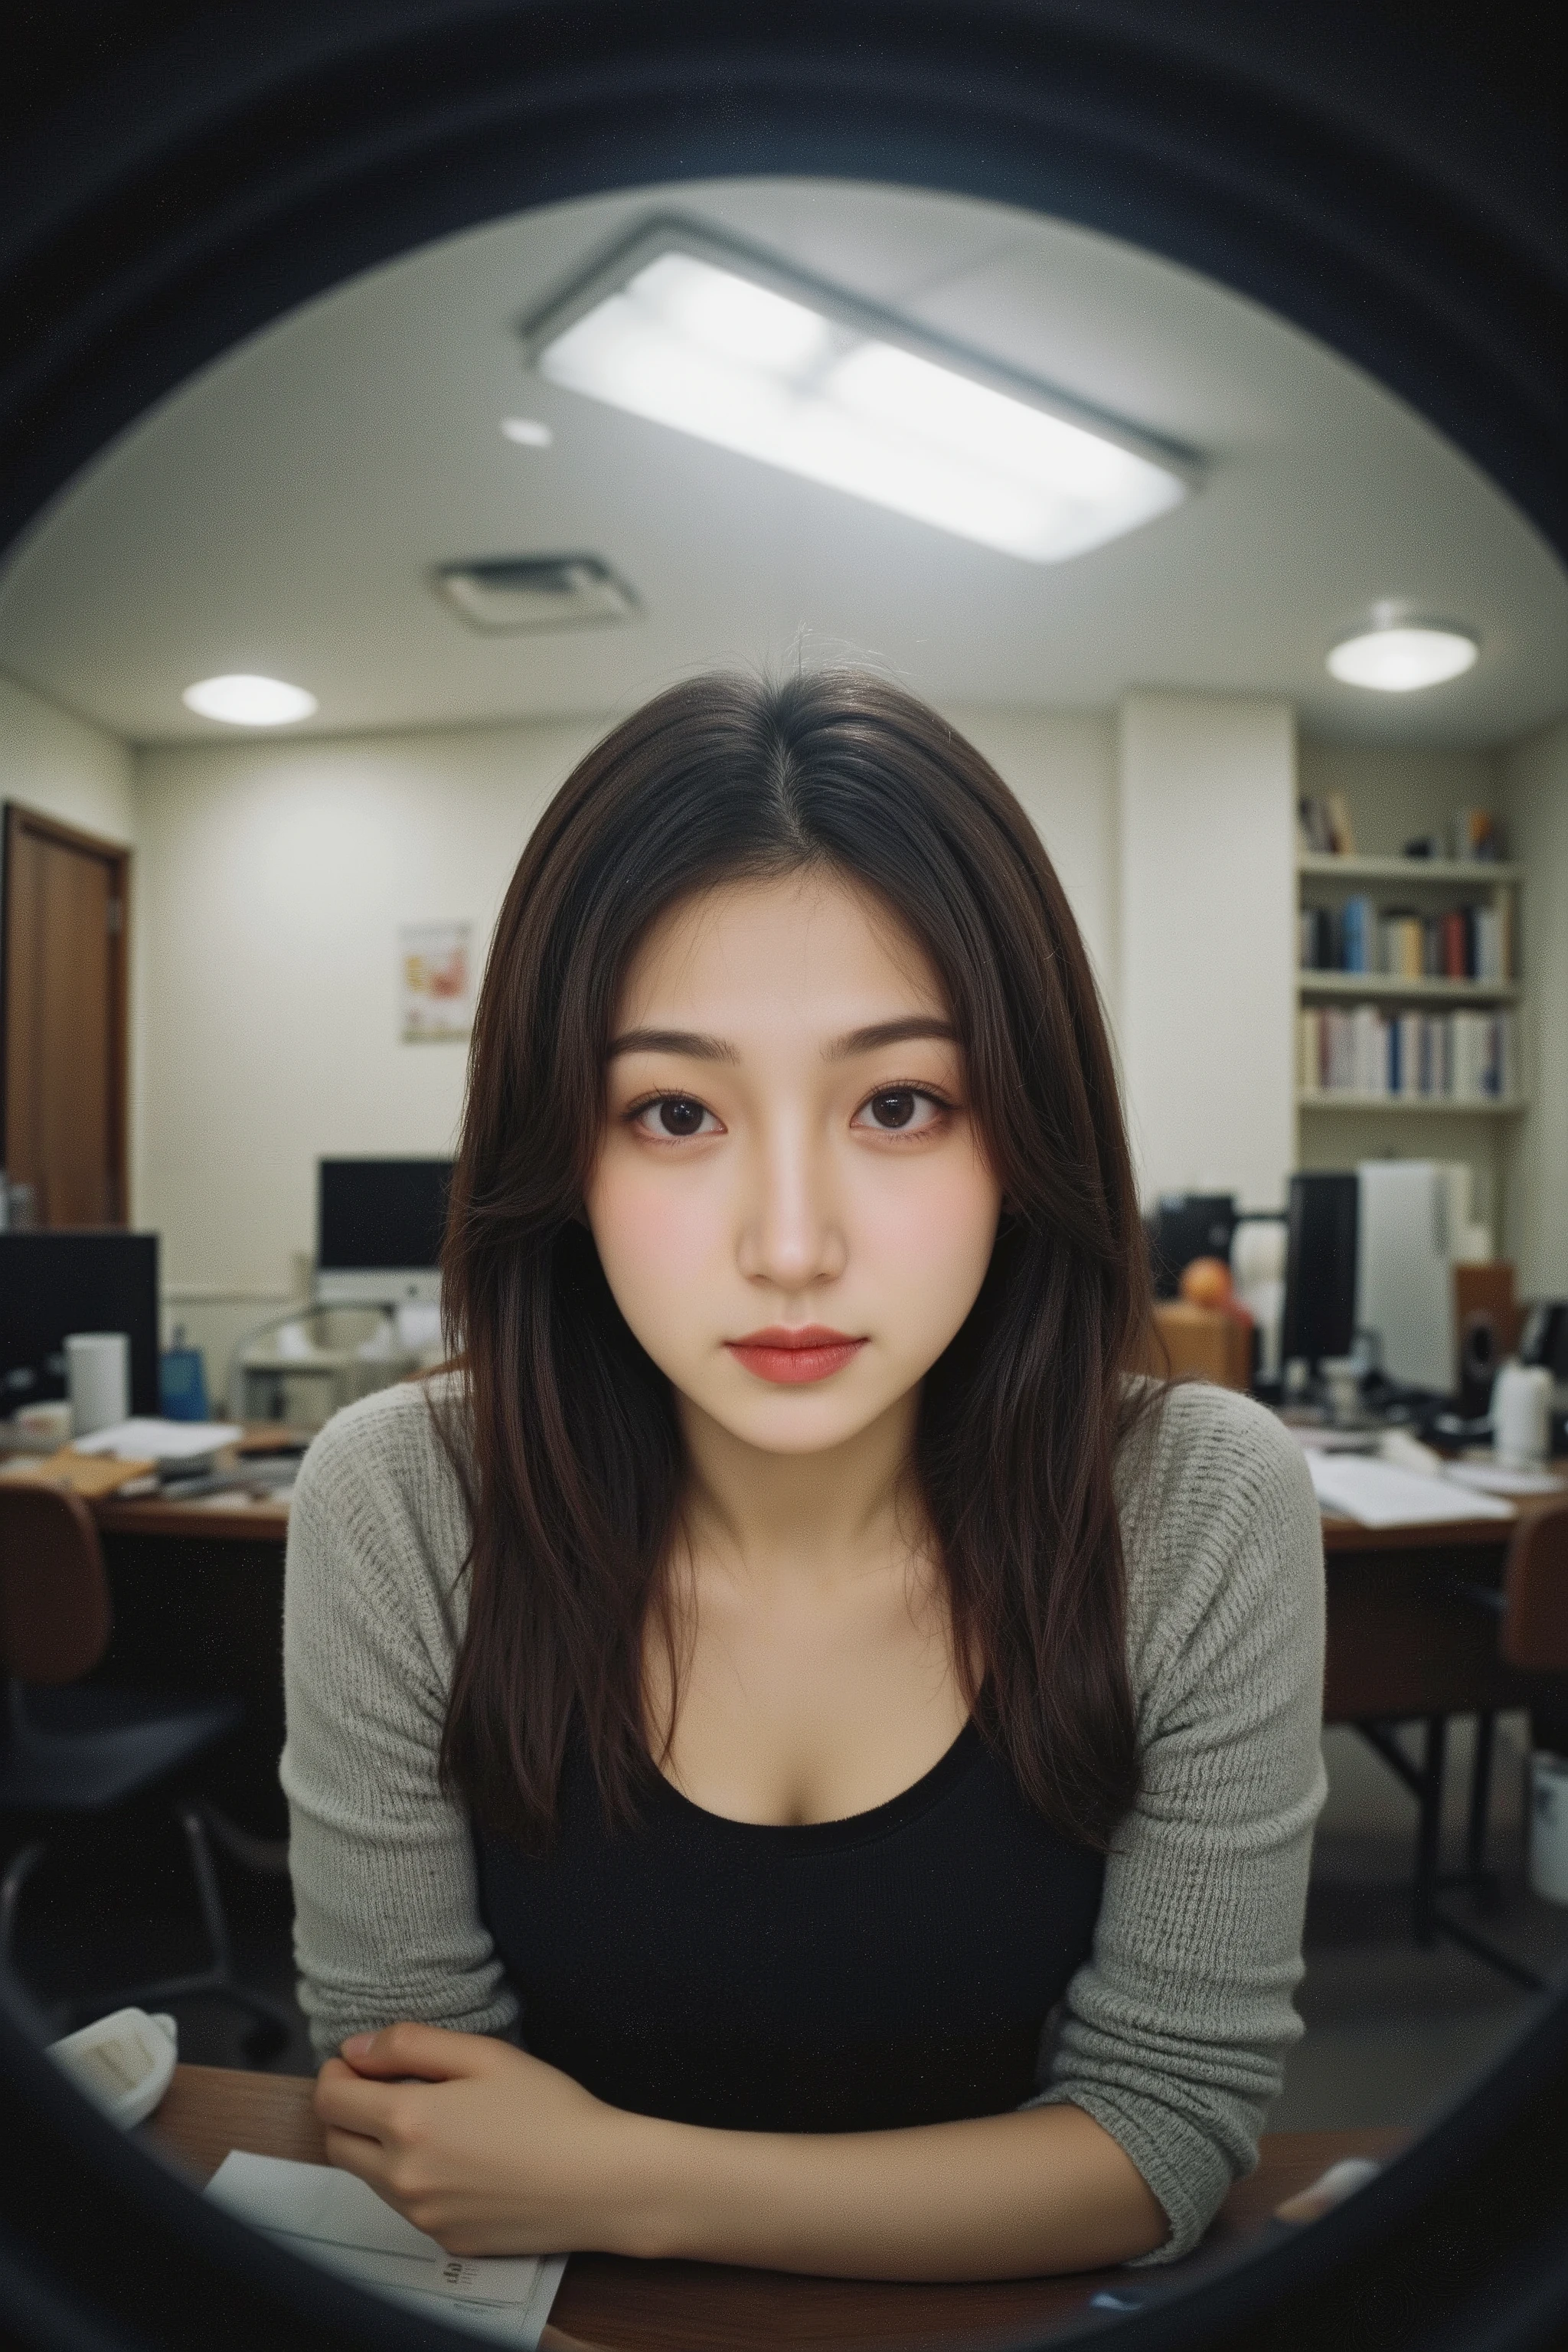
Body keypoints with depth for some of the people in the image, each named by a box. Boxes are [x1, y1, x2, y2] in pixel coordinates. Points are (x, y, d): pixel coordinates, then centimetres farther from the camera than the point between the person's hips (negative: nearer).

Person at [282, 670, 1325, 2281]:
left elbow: (1169, 2124, -10)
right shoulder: (393, 1510, -19)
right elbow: (397, 2100, -9)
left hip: (1021, 2321, 0)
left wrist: (629, 2186, -19)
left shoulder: (1210, 1517, -19)